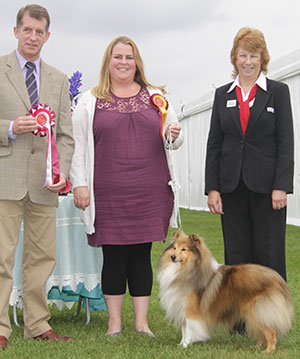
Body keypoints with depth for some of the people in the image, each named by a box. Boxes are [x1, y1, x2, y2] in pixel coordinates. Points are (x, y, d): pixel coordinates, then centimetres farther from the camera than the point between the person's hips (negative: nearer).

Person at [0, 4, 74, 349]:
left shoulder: (59, 79, 18)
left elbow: (65, 135, 14)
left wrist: (62, 172, 0)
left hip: (44, 180, 4)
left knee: (42, 255, 6)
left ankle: (37, 324, 15)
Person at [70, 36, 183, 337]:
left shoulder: (155, 97, 14)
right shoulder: (90, 101, 7)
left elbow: (174, 139, 18)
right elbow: (77, 145, 4)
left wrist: (174, 136, -6)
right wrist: (79, 184, -4)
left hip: (150, 193, 2)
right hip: (108, 195, -2)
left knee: (142, 255, 5)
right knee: (114, 256, 1)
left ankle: (142, 322, 13)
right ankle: (114, 322, 13)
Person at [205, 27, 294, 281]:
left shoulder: (278, 91, 2)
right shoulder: (222, 95, 11)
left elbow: (286, 142, -4)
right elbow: (214, 144, 9)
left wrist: (281, 186, -12)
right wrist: (212, 188, 1)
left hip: (266, 185, -3)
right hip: (232, 186, 3)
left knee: (270, 255, 0)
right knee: (236, 255, 6)